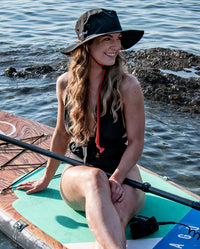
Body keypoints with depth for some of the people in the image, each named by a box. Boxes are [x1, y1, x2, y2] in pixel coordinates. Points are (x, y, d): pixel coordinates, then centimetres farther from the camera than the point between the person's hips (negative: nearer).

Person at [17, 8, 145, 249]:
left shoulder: (127, 85, -11)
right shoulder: (66, 83, -2)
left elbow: (135, 142, -6)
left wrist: (116, 179, -21)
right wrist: (46, 179, 21)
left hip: (122, 171, 0)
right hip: (77, 172, 1)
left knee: (117, 213, -36)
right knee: (95, 178, -37)